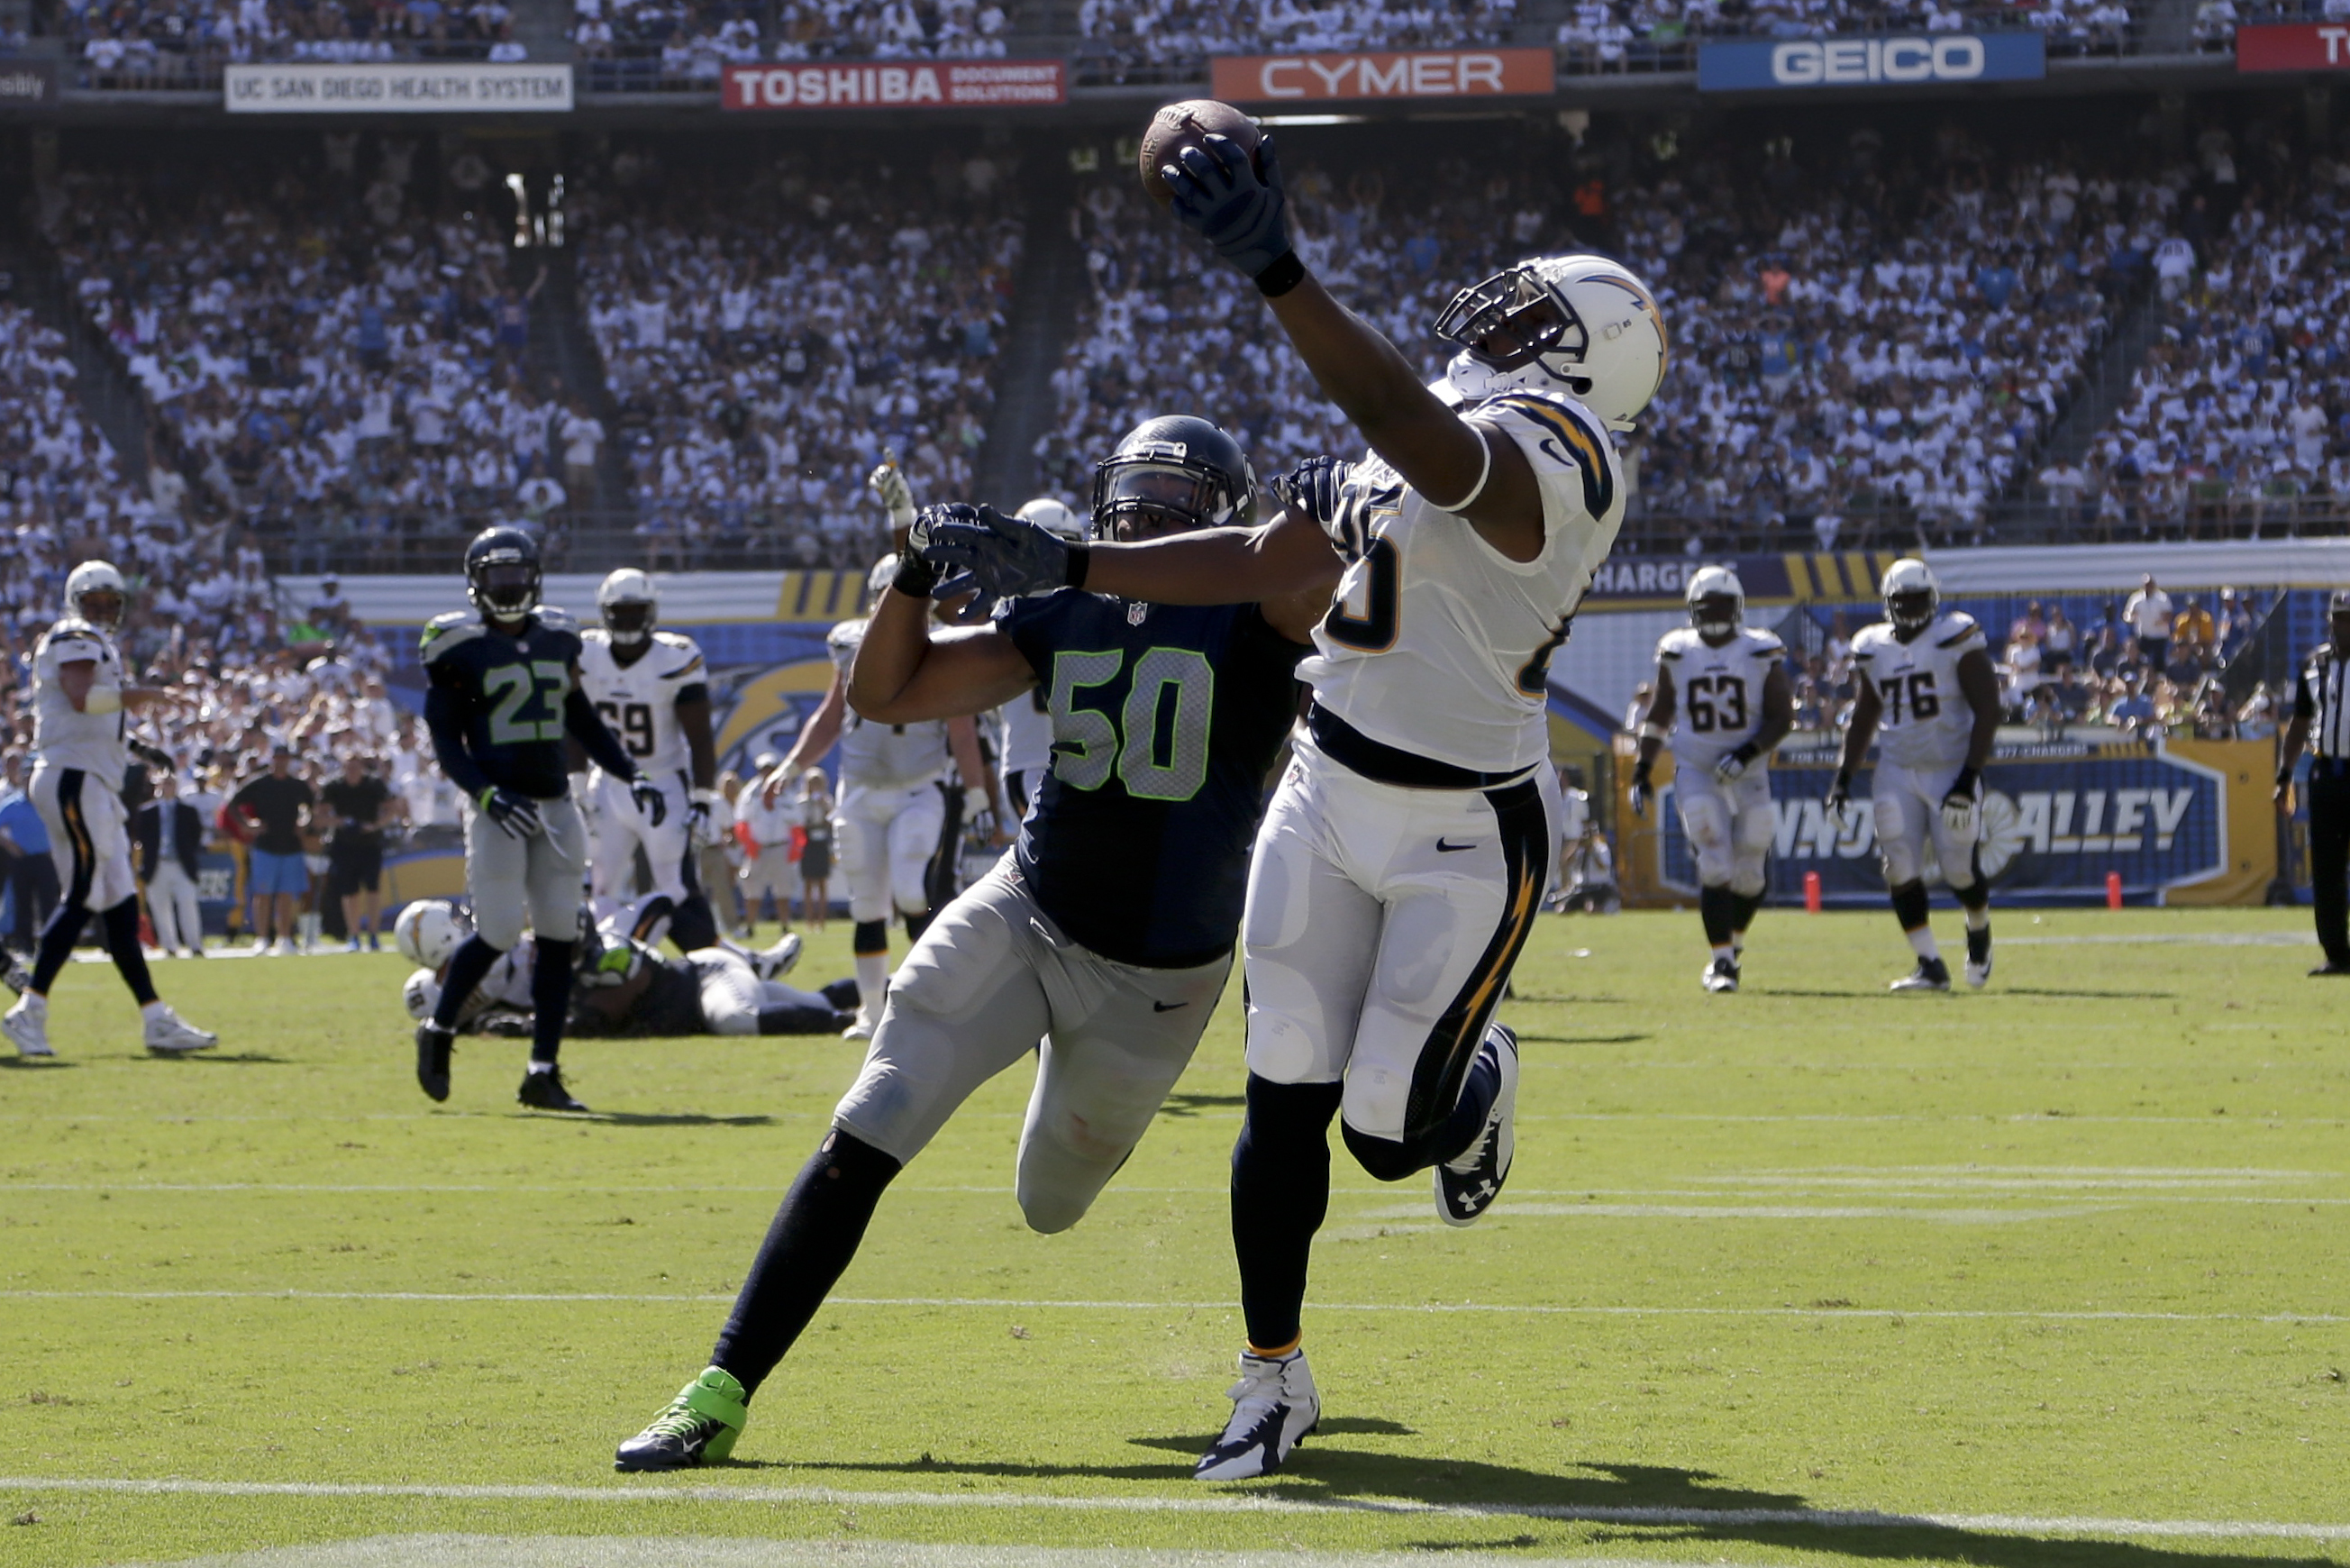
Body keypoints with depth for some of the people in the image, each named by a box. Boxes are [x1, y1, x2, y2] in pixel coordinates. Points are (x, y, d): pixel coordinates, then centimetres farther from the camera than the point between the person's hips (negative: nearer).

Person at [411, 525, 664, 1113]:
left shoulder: (556, 637, 11)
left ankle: (543, 1072, 7)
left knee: (560, 934, 1)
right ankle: (437, 1031, 15)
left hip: (555, 805, 5)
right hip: (499, 807, -5)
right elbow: (445, 739, -7)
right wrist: (486, 794, -20)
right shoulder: (460, 647, -5)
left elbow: (581, 718, 21)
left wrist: (631, 776, 13)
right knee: (498, 932, -10)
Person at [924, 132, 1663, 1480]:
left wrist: (1276, 270, -54)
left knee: (1392, 1133, -3)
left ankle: (1481, 1081, 34)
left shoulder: (1548, 456, -22)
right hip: (1332, 804, 7)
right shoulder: (1432, 453, 5)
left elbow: (1414, 431, -43)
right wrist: (1064, 568, 10)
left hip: (1469, 840, -7)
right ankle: (1275, 1378, 16)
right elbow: (1262, 564, 12)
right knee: (1288, 1101, 3)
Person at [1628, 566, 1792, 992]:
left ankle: (1734, 939, 32)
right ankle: (1720, 960, -7)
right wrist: (1641, 770, 10)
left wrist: (1748, 752, -17)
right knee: (1715, 868, -12)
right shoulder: (1677, 653, 2)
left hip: (1747, 776, 0)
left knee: (1748, 874, 5)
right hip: (1696, 775, 0)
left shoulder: (1762, 655, -3)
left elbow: (1782, 717, -2)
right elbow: (1660, 714, 12)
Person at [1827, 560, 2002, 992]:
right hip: (1898, 773, 4)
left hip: (1950, 771, -4)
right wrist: (1844, 775, 12)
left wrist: (1970, 775, -16)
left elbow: (1987, 709, -10)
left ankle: (1979, 931, 29)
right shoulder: (1875, 649, 6)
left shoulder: (1956, 640, -9)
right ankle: (1929, 965, 2)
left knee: (1959, 868, -3)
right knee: (1901, 870, -6)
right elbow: (1864, 716, 18)